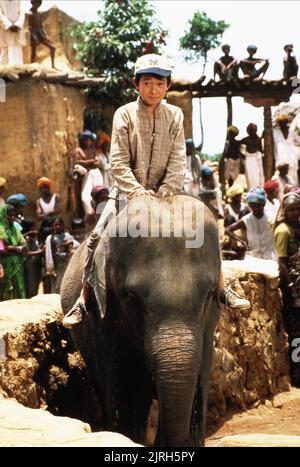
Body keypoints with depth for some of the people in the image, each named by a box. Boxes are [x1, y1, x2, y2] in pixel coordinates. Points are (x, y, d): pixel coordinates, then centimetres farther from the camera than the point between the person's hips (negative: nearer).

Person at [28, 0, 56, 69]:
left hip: (40, 33, 7)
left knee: (52, 47, -1)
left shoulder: (39, 14, 14)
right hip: (34, 33, -7)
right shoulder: (30, 14, -9)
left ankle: (53, 65, 1)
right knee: (33, 53, -3)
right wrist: (34, 37, -23)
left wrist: (45, 35, 9)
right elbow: (30, 27, -15)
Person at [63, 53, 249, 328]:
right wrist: (136, 191, -23)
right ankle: (84, 297, -9)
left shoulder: (174, 115, 2)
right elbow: (118, 161, -10)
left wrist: (164, 193, -17)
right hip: (129, 190, -2)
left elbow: (178, 161, -4)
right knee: (98, 234, -18)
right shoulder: (125, 114, -4)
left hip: (164, 192, 2)